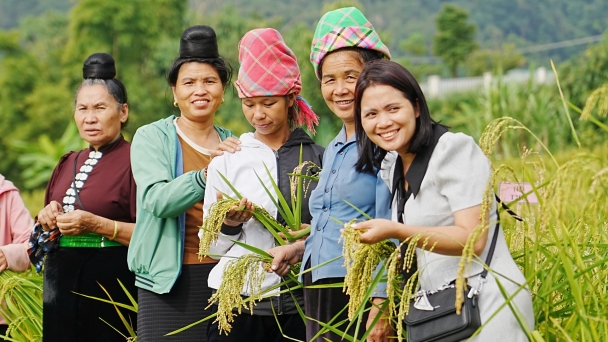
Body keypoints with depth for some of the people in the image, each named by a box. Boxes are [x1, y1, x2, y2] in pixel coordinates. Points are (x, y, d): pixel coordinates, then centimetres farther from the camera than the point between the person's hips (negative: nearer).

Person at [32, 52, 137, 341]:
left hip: (111, 285, -6)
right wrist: (48, 220, 2)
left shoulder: (135, 160, -8)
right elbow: (43, 232, 23)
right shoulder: (68, 164, 14)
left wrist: (98, 225, -22)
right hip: (61, 285, 7)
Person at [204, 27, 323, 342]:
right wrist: (229, 224, -12)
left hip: (299, 303, 0)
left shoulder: (318, 157, 5)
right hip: (237, 299, 0)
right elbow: (213, 247, 8)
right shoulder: (225, 161, 6)